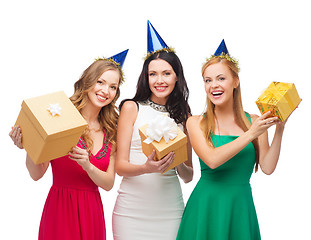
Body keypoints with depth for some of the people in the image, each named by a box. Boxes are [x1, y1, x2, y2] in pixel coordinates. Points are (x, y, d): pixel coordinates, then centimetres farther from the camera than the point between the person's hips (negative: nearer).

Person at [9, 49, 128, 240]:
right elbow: (37, 174, -7)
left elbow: (109, 184, 1)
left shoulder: (110, 132, 6)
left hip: (93, 211, 4)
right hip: (60, 208, -4)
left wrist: (88, 166, -17)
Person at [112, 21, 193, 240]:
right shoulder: (131, 108, 0)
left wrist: (179, 164, -13)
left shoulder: (183, 114, 8)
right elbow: (120, 166, -3)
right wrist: (146, 168, -22)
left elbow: (188, 176, 9)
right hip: (133, 208, -2)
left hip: (170, 207, 2)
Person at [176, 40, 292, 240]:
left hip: (241, 207, 2)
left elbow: (267, 168, -4)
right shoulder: (196, 123, -2)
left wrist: (279, 130, -11)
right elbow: (212, 159, -16)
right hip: (206, 206, -1)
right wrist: (250, 135, -17)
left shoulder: (254, 122, 2)